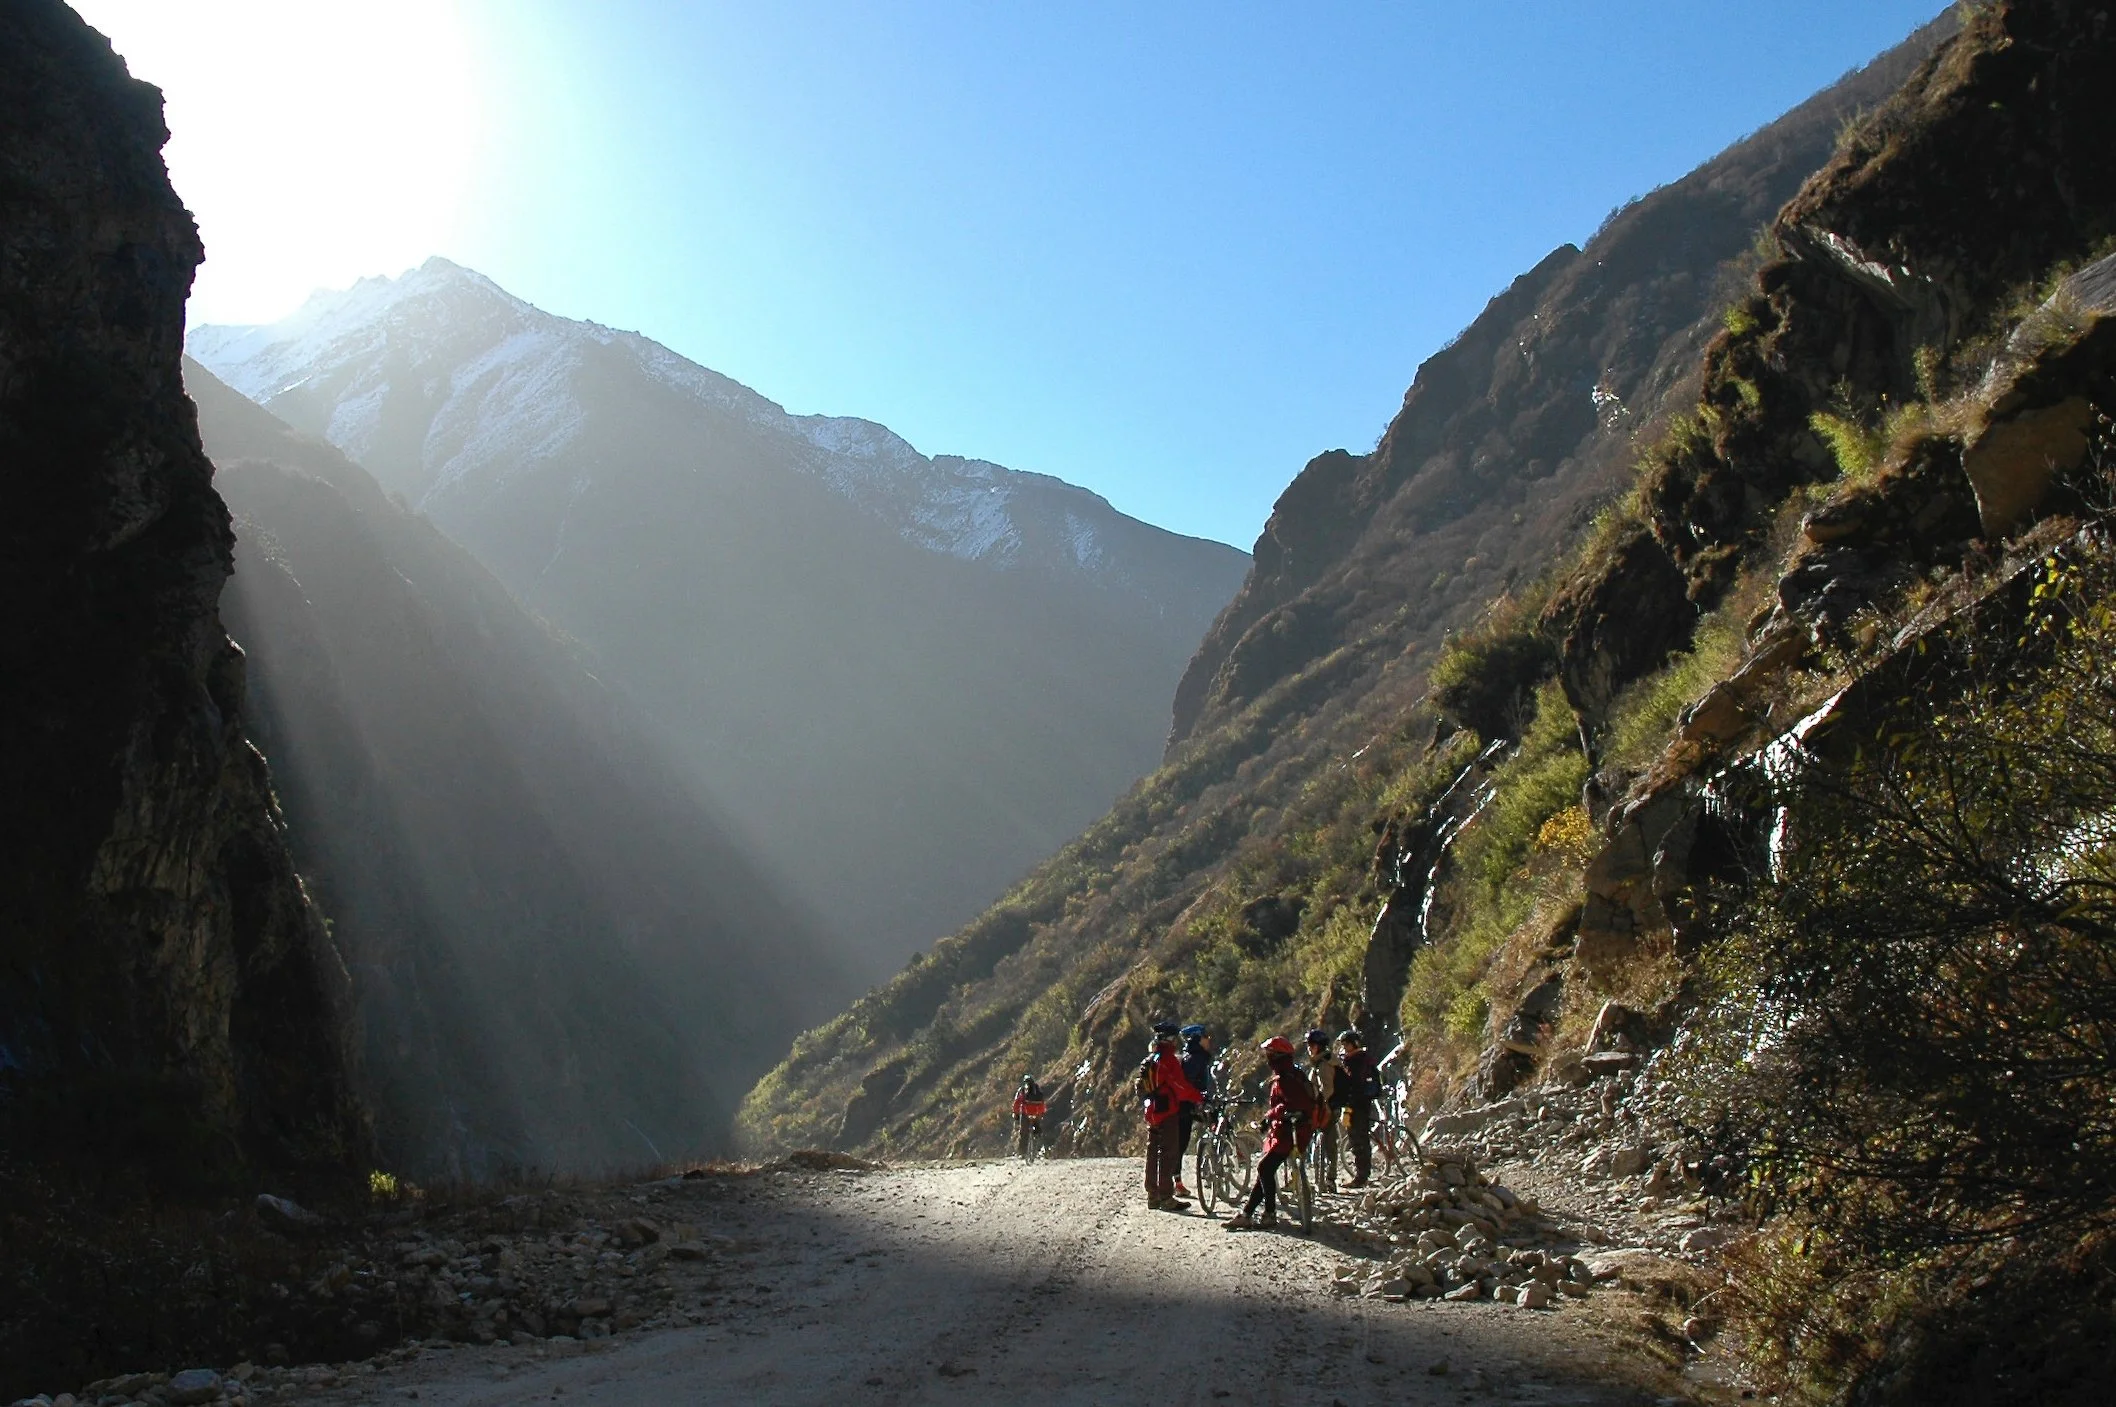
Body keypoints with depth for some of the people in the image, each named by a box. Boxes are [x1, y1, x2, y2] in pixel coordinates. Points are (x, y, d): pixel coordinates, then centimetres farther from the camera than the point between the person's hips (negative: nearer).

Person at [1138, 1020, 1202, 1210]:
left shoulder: (1148, 1060, 14)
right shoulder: (1168, 1059, -14)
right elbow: (1181, 1085, -18)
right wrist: (1200, 1098, -9)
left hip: (1151, 1114, 9)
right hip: (1168, 1112, -9)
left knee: (1152, 1153, 12)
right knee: (1169, 1154, -7)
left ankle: (1153, 1196, 16)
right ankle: (1166, 1198, -8)